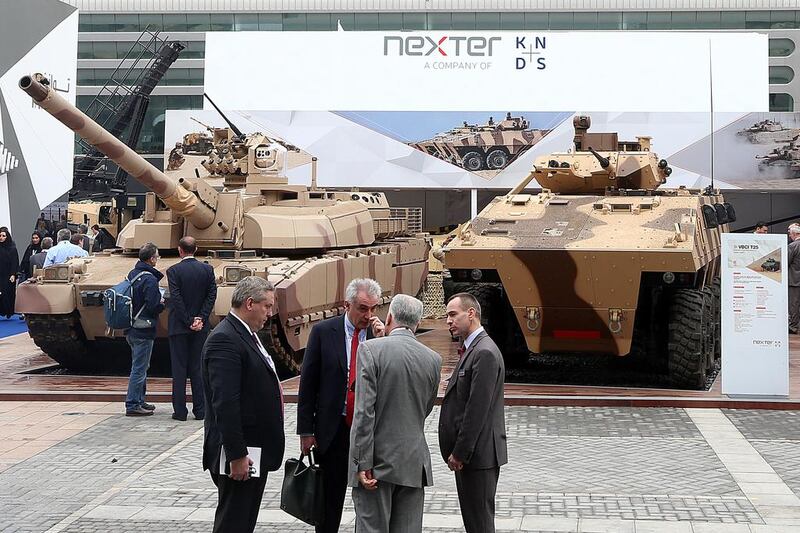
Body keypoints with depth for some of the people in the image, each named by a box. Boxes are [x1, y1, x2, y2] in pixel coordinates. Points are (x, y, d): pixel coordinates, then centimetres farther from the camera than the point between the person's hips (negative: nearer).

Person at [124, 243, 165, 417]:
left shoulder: (132, 274, 9)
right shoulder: (150, 280, -18)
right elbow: (153, 307, -23)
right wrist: (163, 303, -2)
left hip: (131, 329, 9)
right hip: (143, 331, -9)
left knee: (140, 367, 19)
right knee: (139, 368, -4)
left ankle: (139, 401, 26)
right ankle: (132, 405, -2)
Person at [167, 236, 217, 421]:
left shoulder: (173, 271, -9)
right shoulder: (207, 269, 1)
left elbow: (176, 299, -13)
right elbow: (212, 295, -3)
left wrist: (188, 321, -9)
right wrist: (200, 318, -5)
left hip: (179, 328, -3)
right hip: (201, 329, 3)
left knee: (179, 369, 3)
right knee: (198, 368, 8)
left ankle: (180, 411, 3)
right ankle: (200, 410, 8)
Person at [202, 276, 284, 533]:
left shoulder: (246, 335, 14)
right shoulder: (224, 340, -19)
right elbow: (225, 403, -24)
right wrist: (236, 455, -25)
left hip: (257, 451, 10)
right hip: (241, 454, -10)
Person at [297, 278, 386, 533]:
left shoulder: (384, 335, 0)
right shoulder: (323, 332, -2)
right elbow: (307, 383, -1)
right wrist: (306, 430, -4)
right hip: (333, 429, -1)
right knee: (330, 498, 9)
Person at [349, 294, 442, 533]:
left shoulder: (371, 349, -9)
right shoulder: (433, 359, 4)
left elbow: (364, 412, -14)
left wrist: (363, 463, -13)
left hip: (377, 461, -4)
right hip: (414, 463, 4)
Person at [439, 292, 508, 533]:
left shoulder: (484, 353, -17)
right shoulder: (472, 349, 15)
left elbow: (477, 409, -21)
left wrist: (460, 453, -18)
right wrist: (457, 451, 14)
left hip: (478, 454, -10)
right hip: (469, 453, 10)